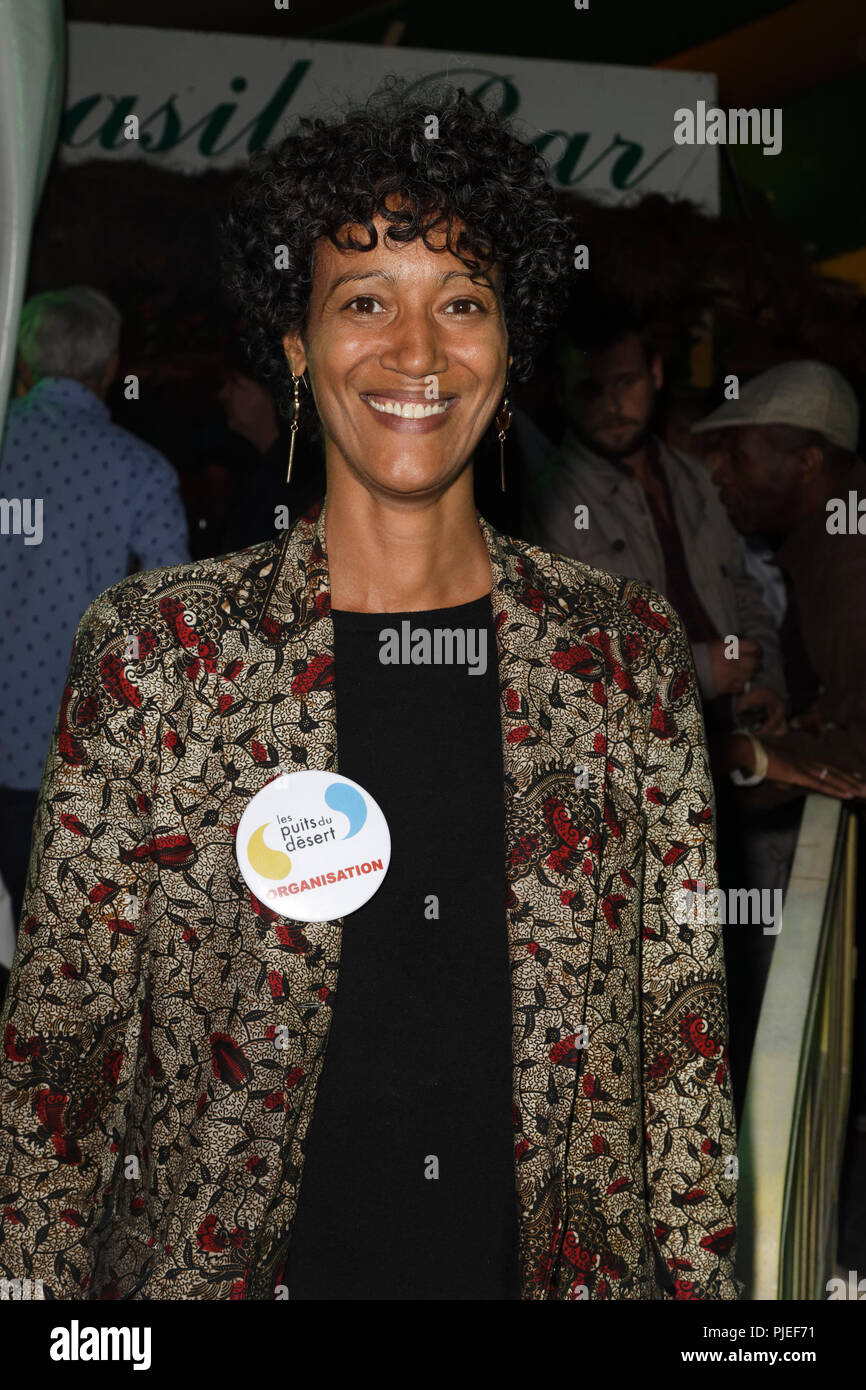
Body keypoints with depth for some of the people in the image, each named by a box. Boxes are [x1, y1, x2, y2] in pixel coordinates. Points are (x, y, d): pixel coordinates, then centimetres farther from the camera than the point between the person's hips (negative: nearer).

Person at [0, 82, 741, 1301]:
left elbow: (683, 1040, 2)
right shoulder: (154, 647, -7)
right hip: (225, 1263, -1)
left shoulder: (627, 654, -1)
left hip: (557, 1266, 2)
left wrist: (703, 1280, 0)